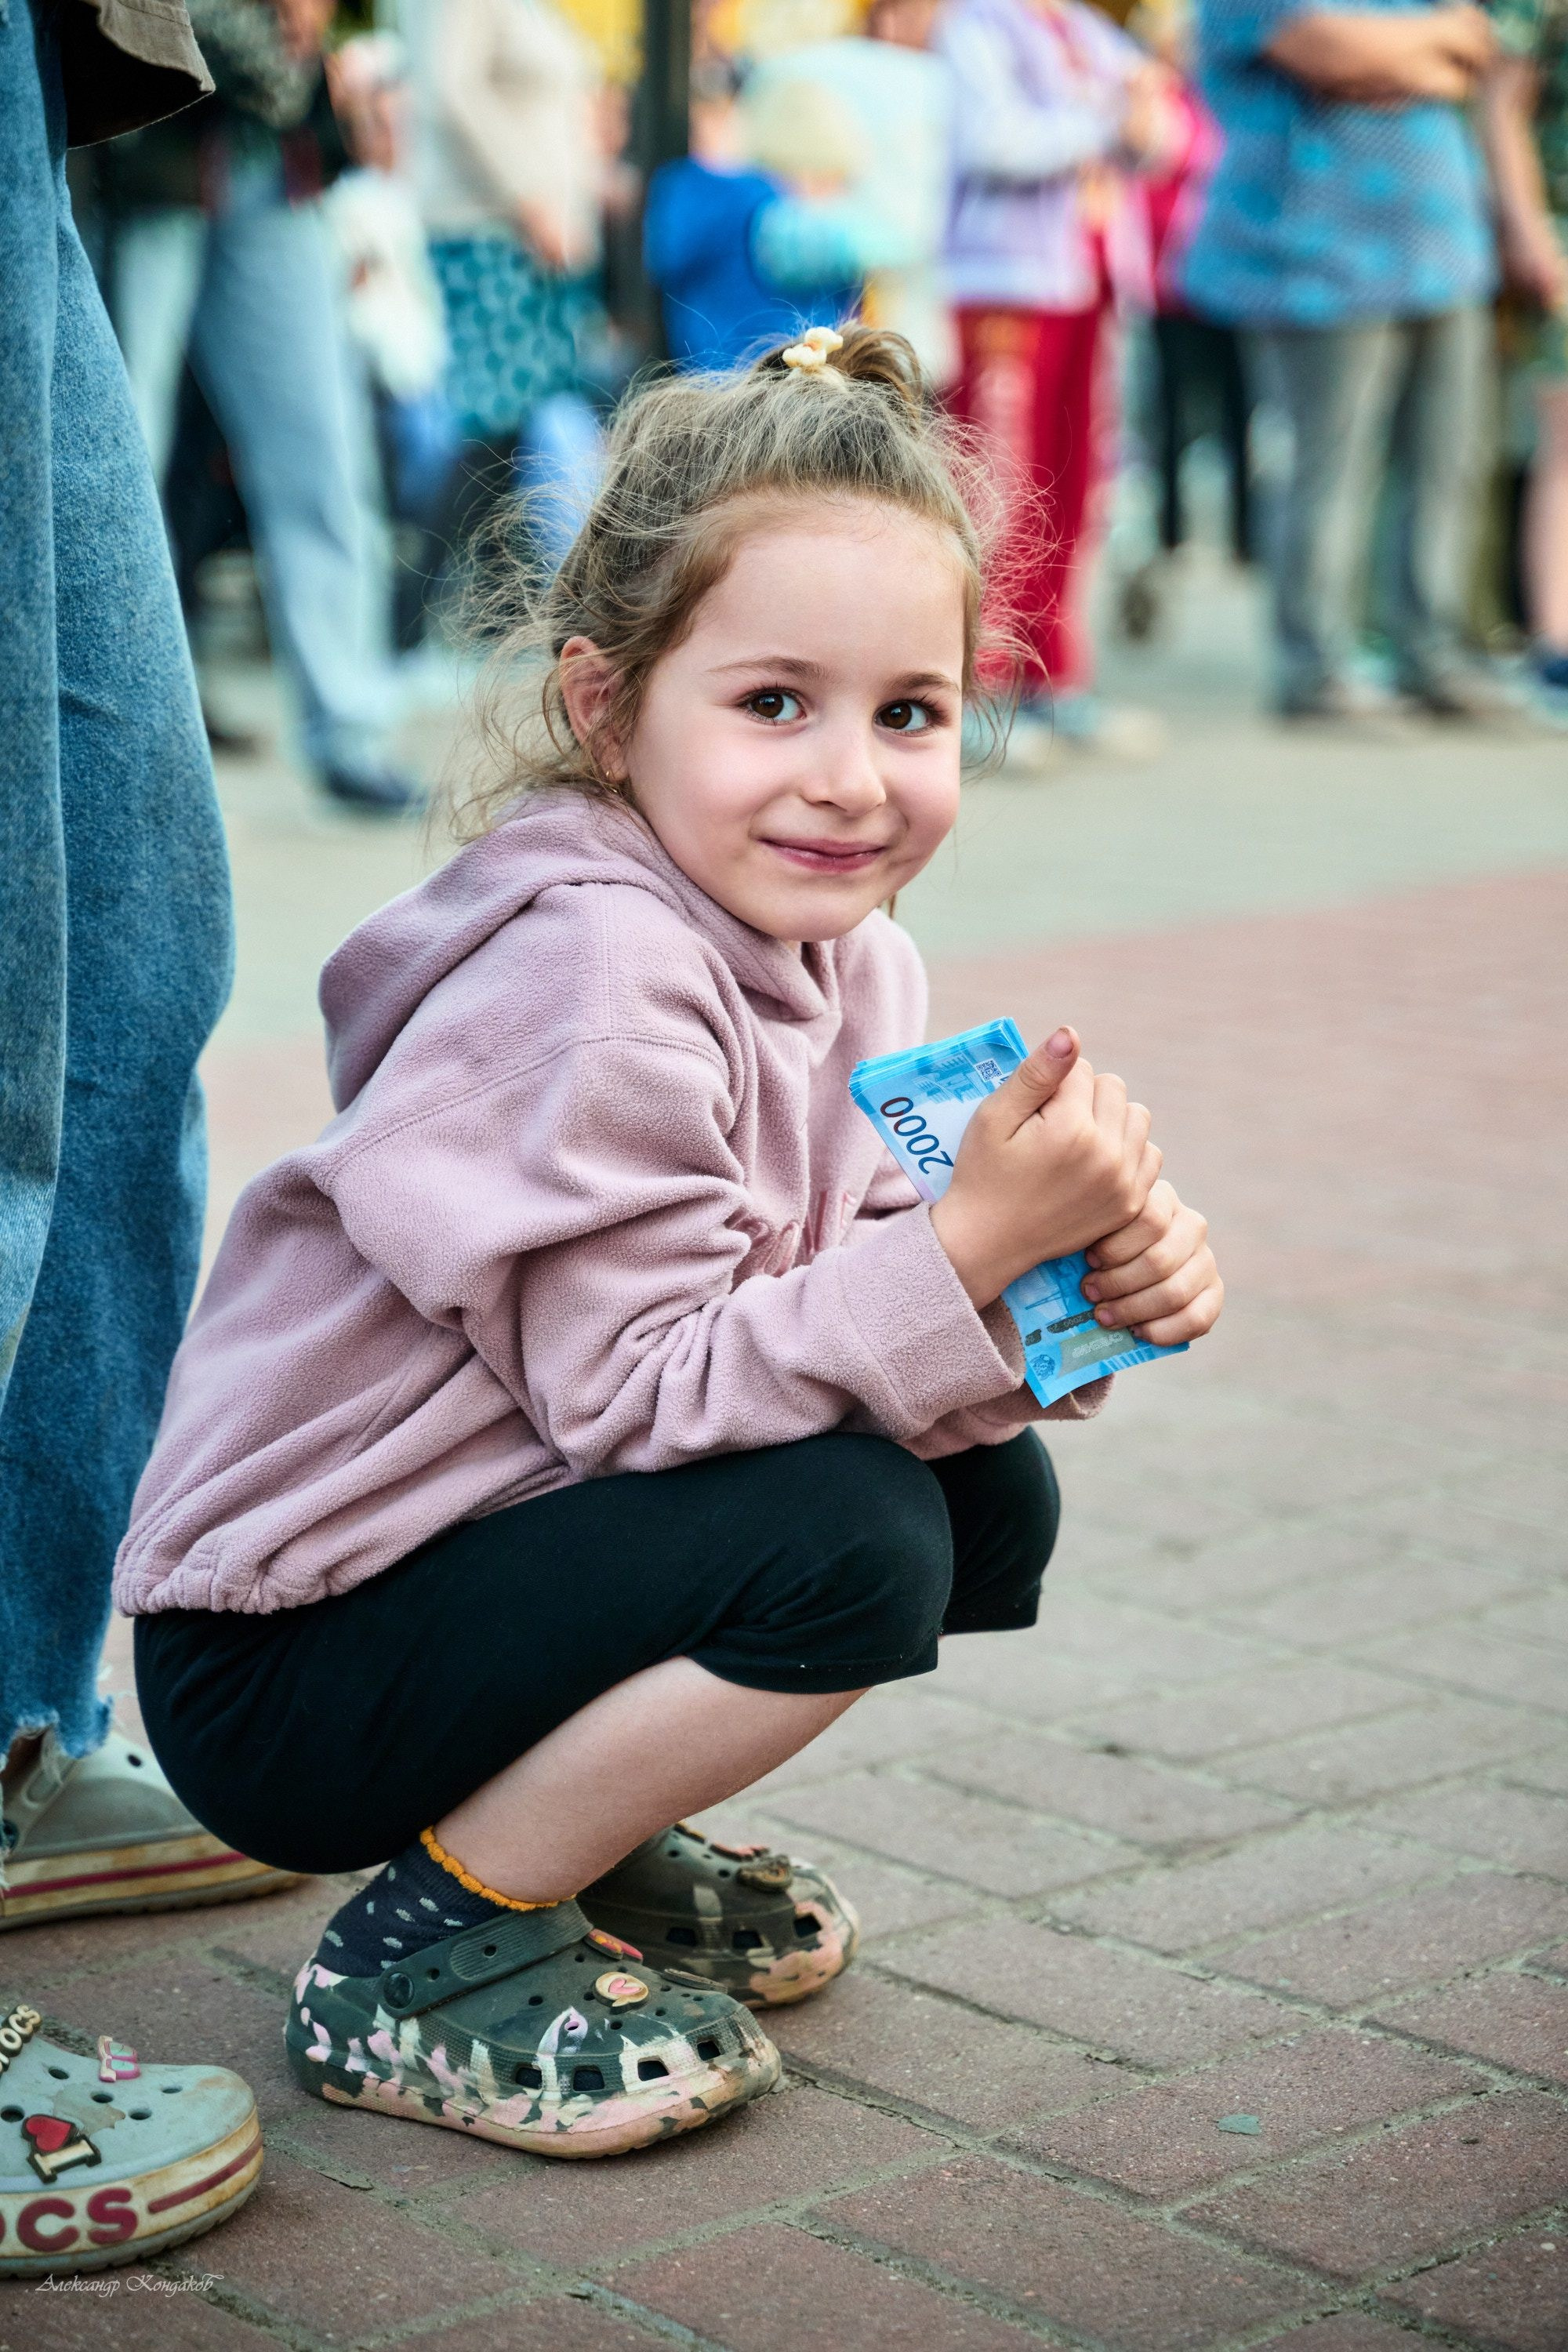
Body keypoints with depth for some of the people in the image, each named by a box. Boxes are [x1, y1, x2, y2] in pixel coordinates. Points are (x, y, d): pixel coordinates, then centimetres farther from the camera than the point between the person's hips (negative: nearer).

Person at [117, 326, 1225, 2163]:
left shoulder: (846, 959, 4)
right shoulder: (594, 975, -24)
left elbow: (862, 1315, 3)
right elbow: (643, 1388, -27)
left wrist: (1090, 1284, -16)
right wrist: (973, 1239, -31)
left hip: (508, 1545, 9)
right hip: (282, 1670, -9)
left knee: (993, 1498, 0)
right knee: (857, 1543, -25)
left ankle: (587, 1836, 16)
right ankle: (424, 1953, -8)